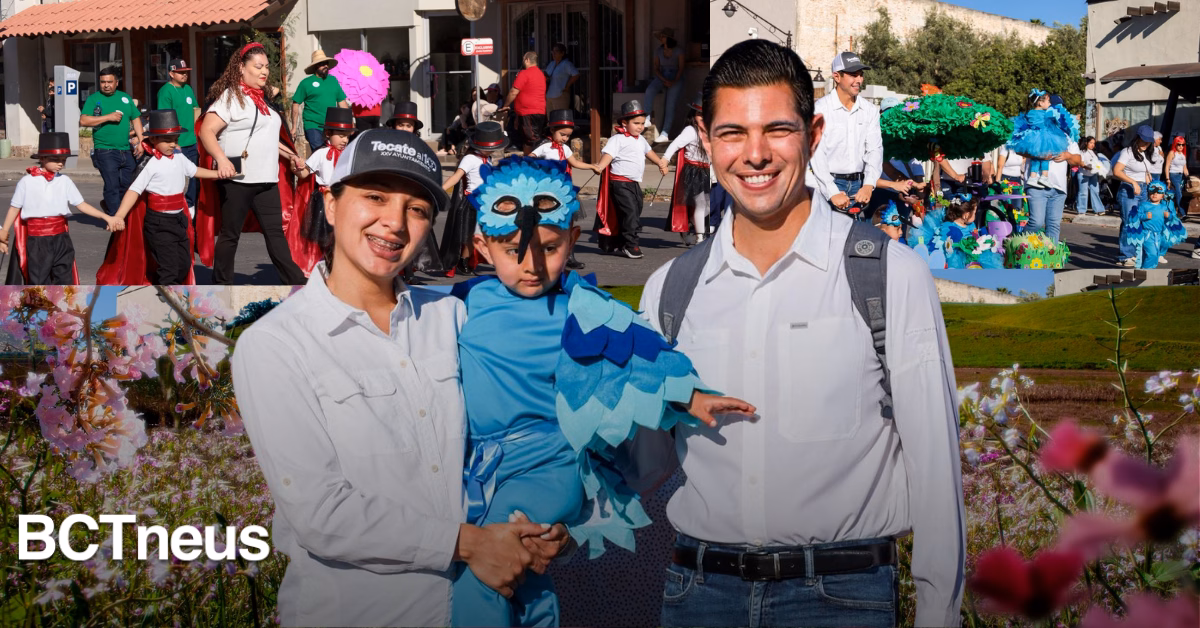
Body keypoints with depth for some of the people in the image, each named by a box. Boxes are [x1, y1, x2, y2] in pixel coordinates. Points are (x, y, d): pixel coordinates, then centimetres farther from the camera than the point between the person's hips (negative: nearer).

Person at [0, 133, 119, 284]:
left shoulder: (64, 181, 2)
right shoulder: (27, 181, -5)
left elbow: (81, 205, 5)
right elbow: (14, 208, 2)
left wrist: (106, 217, -3)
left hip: (61, 238, 3)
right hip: (37, 240, -3)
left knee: (65, 279, 9)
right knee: (38, 282, 3)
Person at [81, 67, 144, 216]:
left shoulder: (125, 98, 15)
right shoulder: (93, 99, 1)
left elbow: (136, 119, 17)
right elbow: (83, 120, -10)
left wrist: (140, 141, 6)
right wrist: (108, 117, -14)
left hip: (127, 151, 5)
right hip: (105, 151, -5)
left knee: (127, 184, 10)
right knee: (112, 186, -7)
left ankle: (108, 205, 33)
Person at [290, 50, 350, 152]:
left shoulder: (333, 80, 11)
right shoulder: (306, 83, -2)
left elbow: (342, 101, 15)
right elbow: (296, 105, -2)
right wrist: (294, 127, -6)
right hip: (313, 127, -4)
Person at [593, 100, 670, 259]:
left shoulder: (641, 140, 16)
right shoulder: (618, 139, -10)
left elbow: (649, 152, 34)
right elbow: (608, 155, -22)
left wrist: (660, 163, 41)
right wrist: (599, 167, -37)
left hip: (635, 183, 9)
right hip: (620, 183, -9)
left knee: (636, 212, 11)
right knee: (630, 212, -15)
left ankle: (618, 244, 21)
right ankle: (630, 245, -9)